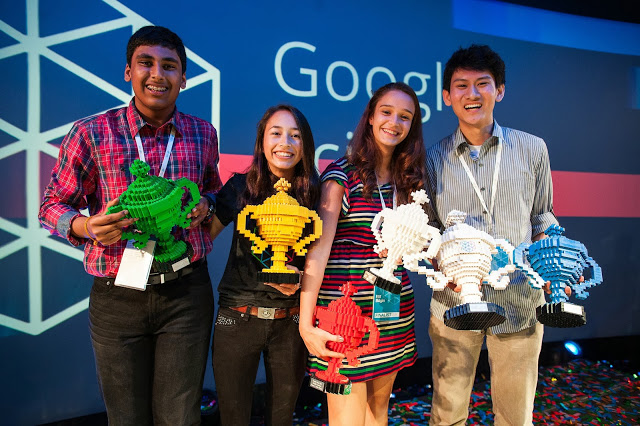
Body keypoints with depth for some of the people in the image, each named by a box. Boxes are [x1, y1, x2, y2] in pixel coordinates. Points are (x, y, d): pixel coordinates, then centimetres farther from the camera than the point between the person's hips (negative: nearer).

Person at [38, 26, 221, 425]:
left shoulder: (203, 133, 3)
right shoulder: (91, 133, -4)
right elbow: (53, 205, 3)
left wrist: (205, 206, -4)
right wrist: (88, 227, -18)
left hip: (186, 292, 1)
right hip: (117, 297, -1)